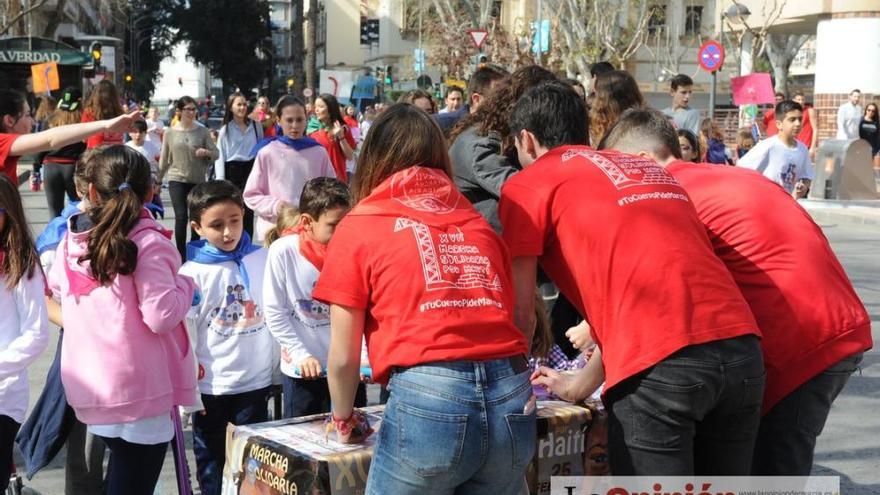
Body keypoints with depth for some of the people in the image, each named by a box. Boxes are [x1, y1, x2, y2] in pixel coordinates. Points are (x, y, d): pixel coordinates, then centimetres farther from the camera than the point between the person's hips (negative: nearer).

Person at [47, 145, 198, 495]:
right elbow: (162, 315, -19)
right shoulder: (147, 242, -15)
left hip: (88, 386, 6)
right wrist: (185, 285, -2)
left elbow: (56, 288, 22)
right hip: (138, 391, -6)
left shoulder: (71, 240, 3)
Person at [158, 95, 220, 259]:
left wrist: (207, 152, -23)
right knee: (181, 216, -14)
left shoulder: (202, 131, 0)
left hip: (198, 180, 1)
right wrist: (158, 180, 13)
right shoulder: (170, 132, 1)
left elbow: (216, 153, -1)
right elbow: (164, 159, 8)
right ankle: (182, 256, -9)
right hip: (177, 180, -1)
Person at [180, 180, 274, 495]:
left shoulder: (263, 259, 0)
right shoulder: (191, 273, -8)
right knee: (210, 462, 12)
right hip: (209, 386, -2)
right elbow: (183, 336, -5)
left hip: (256, 382, 2)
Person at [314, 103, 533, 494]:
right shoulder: (478, 223, 20)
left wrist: (343, 419, 25)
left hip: (427, 397, -4)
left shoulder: (357, 227, 9)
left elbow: (343, 356, 7)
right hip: (512, 401, 4)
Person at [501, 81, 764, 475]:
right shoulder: (648, 169, 31)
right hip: (741, 347, 7)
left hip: (660, 364, -7)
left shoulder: (529, 183, 11)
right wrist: (580, 384, 42)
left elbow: (520, 313, 10)